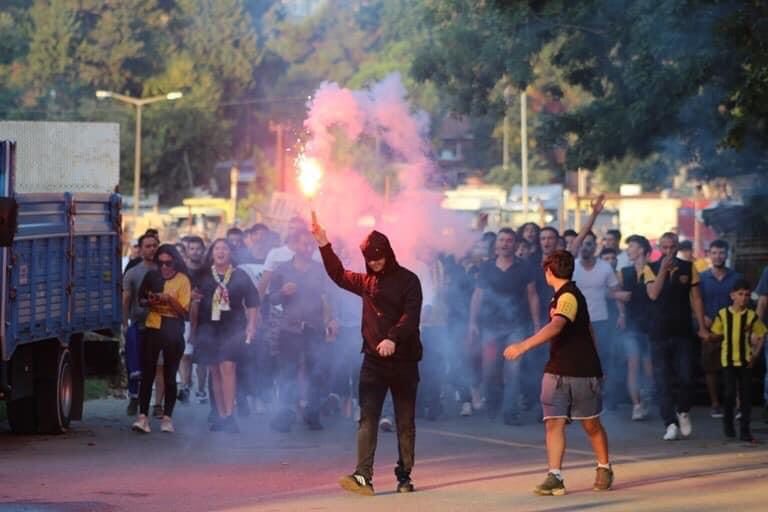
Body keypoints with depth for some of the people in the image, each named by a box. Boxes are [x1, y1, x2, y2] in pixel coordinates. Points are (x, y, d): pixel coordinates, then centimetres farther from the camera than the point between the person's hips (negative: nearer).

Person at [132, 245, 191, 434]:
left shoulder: (182, 280, 0)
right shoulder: (152, 276, 10)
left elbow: (183, 310, -6)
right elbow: (141, 299, 18)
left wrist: (170, 299, -21)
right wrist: (150, 302, -3)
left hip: (173, 330, -2)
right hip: (152, 328, 2)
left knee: (169, 375, 4)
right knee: (147, 373, -6)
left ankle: (167, 418, 10)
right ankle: (142, 416, -9)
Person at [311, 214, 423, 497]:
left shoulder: (408, 280, -5)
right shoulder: (366, 281, 13)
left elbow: (411, 316, -17)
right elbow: (339, 274, 27)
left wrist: (393, 338, -32)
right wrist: (324, 245, 19)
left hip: (404, 359, -4)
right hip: (373, 360, 4)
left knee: (405, 422, 5)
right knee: (367, 419, -8)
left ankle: (404, 476, 14)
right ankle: (363, 476, -15)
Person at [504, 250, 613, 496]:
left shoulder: (569, 297, -16)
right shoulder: (561, 296, 14)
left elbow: (556, 327, -33)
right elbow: (587, 328, 23)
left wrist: (523, 346, -41)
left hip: (582, 373, -8)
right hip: (557, 372, 8)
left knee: (591, 424, 8)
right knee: (553, 423, -7)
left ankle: (604, 469, 27)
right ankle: (555, 477, -11)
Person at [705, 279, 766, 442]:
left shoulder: (752, 316, 0)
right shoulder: (723, 315, 0)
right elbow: (717, 336, 8)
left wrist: (755, 354, -5)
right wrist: (709, 338, -12)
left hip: (746, 361, 1)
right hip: (728, 360, -1)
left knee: (746, 396, 1)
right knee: (730, 393, -2)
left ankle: (745, 430, 7)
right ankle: (728, 424, 19)